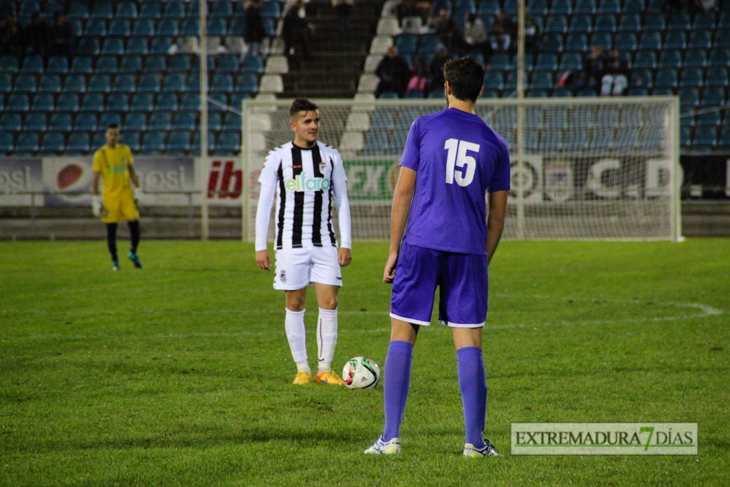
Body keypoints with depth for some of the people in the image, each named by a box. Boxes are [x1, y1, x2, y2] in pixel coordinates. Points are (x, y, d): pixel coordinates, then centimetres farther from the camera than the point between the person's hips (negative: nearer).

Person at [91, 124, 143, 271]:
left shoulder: (125, 150, 7)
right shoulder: (100, 154, -2)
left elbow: (131, 171, 14)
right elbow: (96, 178, -2)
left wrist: (137, 190, 8)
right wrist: (96, 199, -7)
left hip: (126, 193, 2)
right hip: (110, 196, -2)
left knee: (134, 224, -6)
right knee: (111, 229, -1)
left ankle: (133, 253, 16)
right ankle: (115, 261, 10)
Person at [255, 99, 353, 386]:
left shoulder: (330, 156, 7)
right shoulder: (278, 158, 1)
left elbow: (342, 202, 11)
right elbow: (264, 204, 3)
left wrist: (346, 243, 3)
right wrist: (260, 247, -3)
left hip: (324, 243, 1)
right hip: (291, 244, -1)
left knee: (329, 303, -6)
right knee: (295, 305, 2)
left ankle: (325, 369, 1)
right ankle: (302, 369, 10)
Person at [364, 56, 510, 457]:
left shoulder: (424, 127, 3)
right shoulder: (495, 144, 10)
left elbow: (403, 192, 1)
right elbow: (497, 215, 11)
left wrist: (394, 250, 6)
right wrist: (483, 262, 20)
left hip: (421, 245, -2)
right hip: (469, 251, 2)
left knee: (402, 336, 4)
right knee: (469, 344, 3)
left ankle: (390, 437, 1)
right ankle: (475, 440, -1)